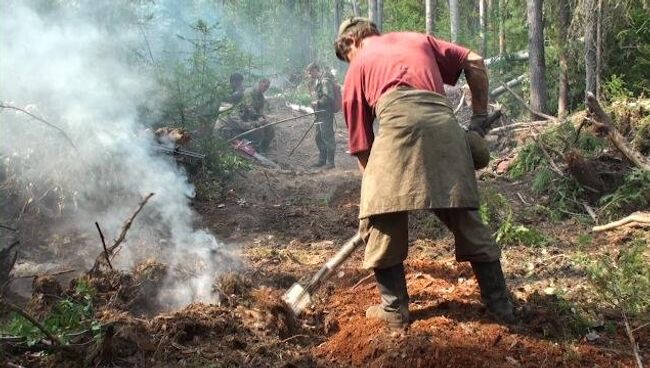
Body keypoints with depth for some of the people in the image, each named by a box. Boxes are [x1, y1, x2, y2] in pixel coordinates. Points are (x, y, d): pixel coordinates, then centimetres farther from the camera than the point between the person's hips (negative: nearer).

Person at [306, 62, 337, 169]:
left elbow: (329, 97, -22)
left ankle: (330, 162, -4)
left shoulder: (325, 81, -14)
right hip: (318, 113, 10)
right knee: (319, 137, 14)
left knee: (327, 136, -8)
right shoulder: (316, 81, 16)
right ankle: (322, 160, 22)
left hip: (326, 113, -10)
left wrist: (318, 102, -16)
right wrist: (314, 103, 8)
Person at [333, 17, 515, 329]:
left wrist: (374, 182, 33)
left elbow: (361, 146, 24)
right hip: (444, 123, 4)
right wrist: (480, 118, 28)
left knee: (382, 221, 11)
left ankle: (394, 308, 16)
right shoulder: (419, 39, 34)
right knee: (467, 220, 13)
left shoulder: (356, 70, 26)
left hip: (399, 122, -3)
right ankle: (500, 304, 21)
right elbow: (475, 63, 24)